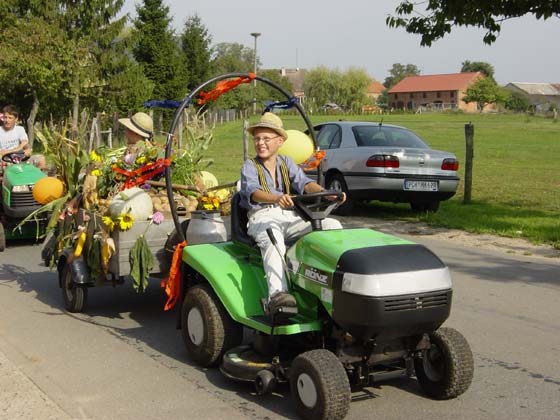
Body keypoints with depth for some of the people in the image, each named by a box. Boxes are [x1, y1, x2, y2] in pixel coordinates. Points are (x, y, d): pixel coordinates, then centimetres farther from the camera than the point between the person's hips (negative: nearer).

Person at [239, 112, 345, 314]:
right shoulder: (249, 166, 7)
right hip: (262, 218, -4)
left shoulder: (287, 163, 19)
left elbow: (303, 182, 0)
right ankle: (276, 294, -56)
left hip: (291, 217, 5)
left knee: (332, 224, -16)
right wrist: (275, 198, -39)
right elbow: (253, 191, -16)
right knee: (272, 238, -39)